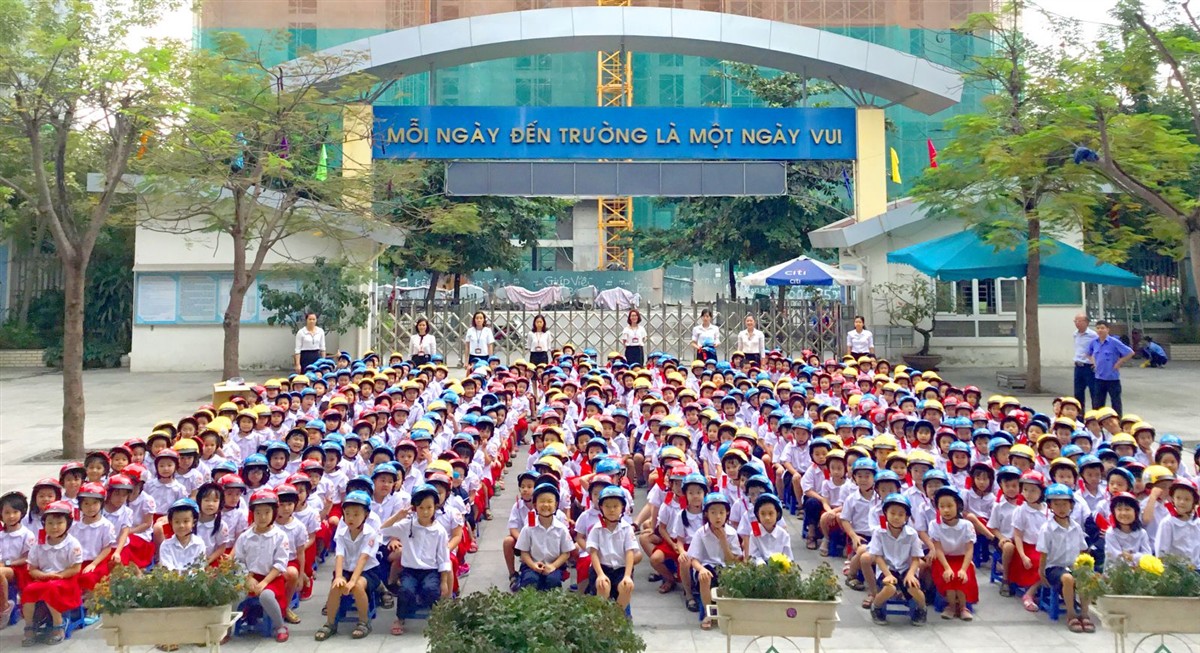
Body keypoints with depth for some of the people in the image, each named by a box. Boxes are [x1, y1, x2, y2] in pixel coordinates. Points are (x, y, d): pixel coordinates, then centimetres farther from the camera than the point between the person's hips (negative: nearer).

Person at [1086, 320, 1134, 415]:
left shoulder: (1114, 342, -13)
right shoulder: (1094, 342, 2)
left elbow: (1130, 353, -13)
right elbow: (1088, 354, 22)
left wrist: (1119, 363, -12)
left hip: (1113, 378, -5)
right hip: (1099, 378, 5)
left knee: (1116, 402, 7)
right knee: (1097, 404, 11)